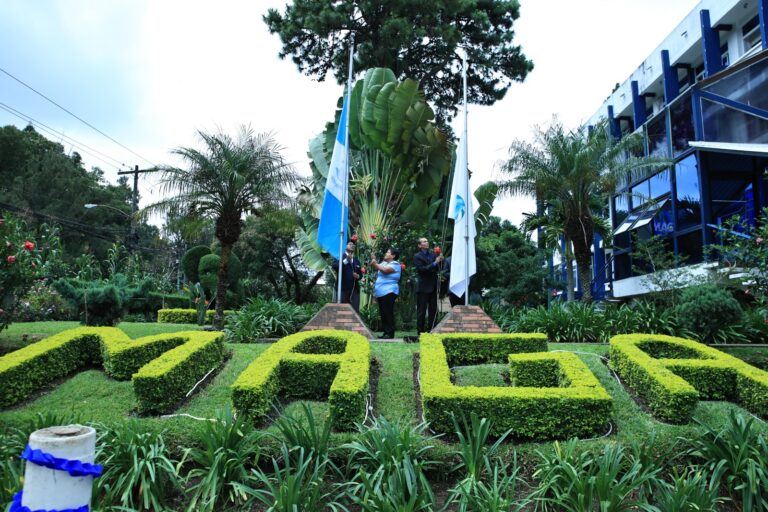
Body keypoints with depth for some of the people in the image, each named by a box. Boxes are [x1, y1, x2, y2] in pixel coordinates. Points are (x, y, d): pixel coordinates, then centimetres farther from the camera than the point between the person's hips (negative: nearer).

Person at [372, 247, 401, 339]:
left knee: (388, 313, -9)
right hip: (381, 293, 9)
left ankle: (390, 333, -7)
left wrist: (375, 264, -16)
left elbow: (385, 270, -22)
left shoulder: (395, 264, -7)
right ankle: (386, 332, 15)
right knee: (383, 314, 10)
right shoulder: (384, 263, 21)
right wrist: (374, 260, 4)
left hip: (388, 292, -9)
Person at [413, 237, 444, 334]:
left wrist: (440, 261, -10)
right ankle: (420, 332, 6)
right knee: (421, 311, 1)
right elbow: (421, 269, -16)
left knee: (433, 310, 8)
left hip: (433, 287, 5)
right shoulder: (417, 257, -3)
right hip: (423, 287, -5)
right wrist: (434, 263, -19)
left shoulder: (433, 254, 10)